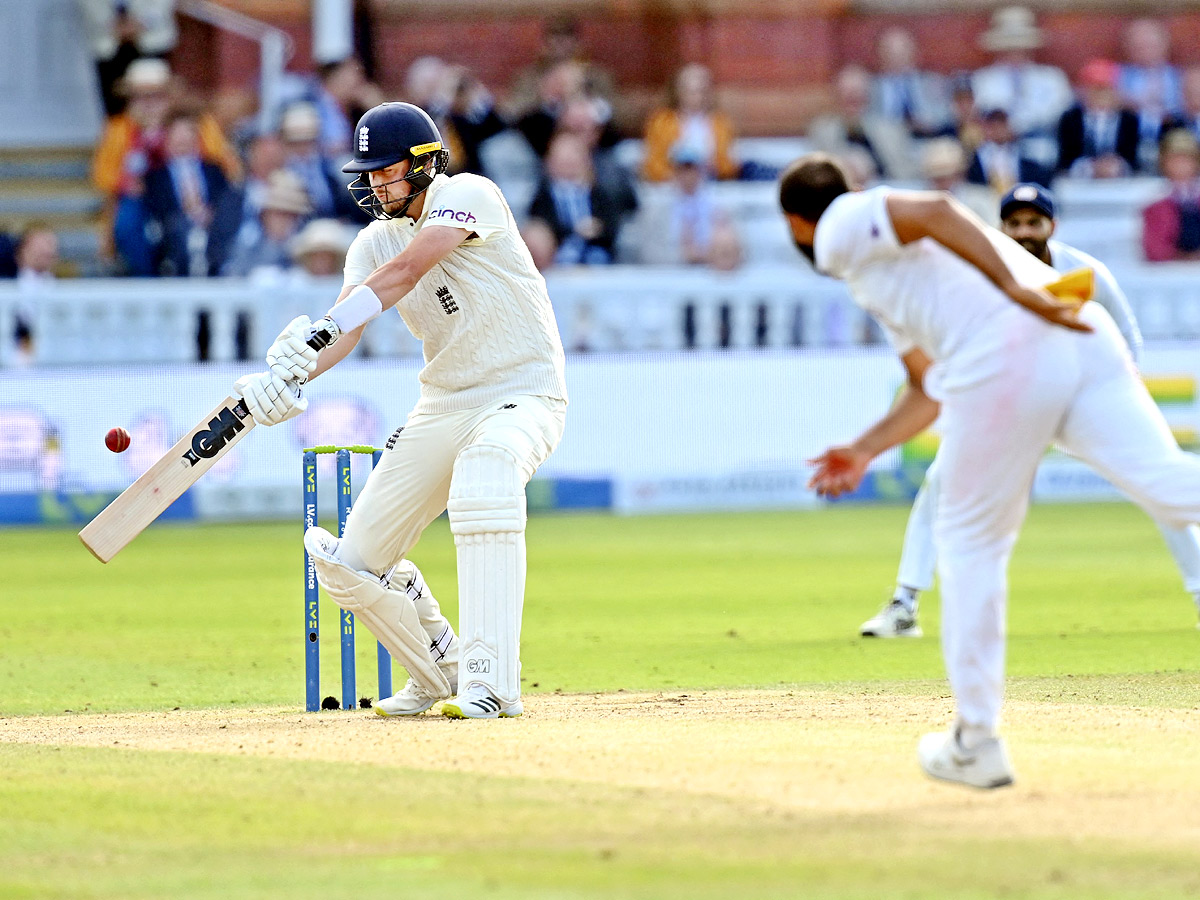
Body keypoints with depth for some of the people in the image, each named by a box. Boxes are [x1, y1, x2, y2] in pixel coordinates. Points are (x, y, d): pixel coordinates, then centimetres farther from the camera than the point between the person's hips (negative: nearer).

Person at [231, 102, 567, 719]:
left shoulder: (467, 195, -13)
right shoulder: (374, 242, 5)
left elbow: (407, 271, -29)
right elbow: (348, 325, -12)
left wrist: (319, 332, -40)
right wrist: (290, 373, -34)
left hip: (524, 395, -7)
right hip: (443, 406, 7)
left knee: (485, 466, -40)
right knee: (354, 560, 0)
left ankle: (491, 680, -42)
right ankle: (439, 673, 25)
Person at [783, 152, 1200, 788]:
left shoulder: (842, 228, 12)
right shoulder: (885, 279, 38)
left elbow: (933, 211, -7)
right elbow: (931, 389, 39)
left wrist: (1016, 290, -17)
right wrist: (865, 450, 47)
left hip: (1005, 356, -7)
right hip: (1086, 340, 7)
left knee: (969, 540, 11)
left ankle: (976, 743, 17)